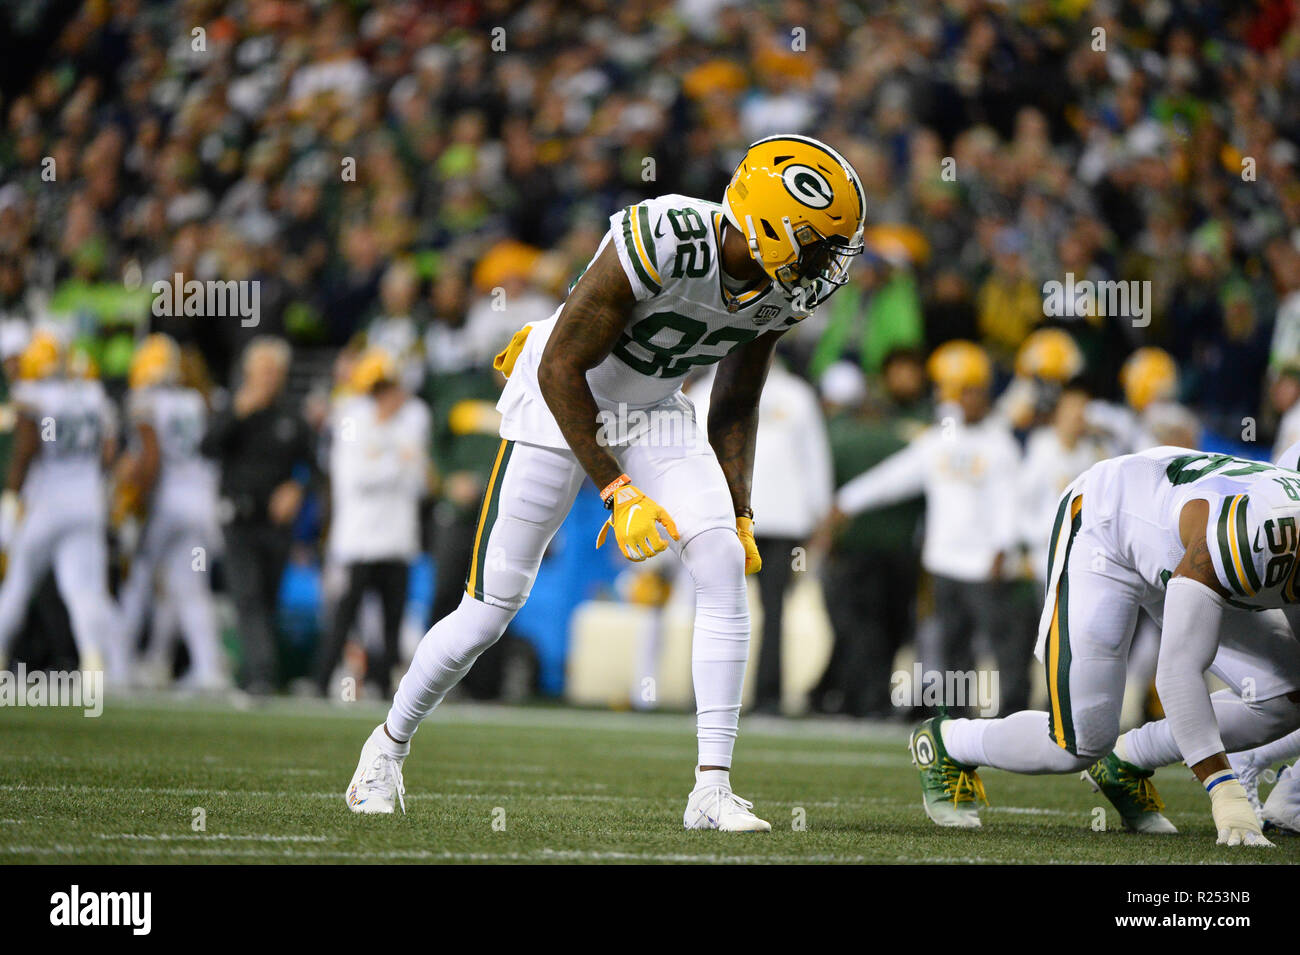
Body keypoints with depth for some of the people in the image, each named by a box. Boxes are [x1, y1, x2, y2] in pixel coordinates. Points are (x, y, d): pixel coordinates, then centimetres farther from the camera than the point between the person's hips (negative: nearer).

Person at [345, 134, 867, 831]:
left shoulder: (784, 288, -11)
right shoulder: (664, 243, -34)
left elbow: (735, 404, 6)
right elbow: (562, 369, -26)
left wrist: (739, 514, 1)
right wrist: (618, 491, -25)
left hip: (654, 411, 6)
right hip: (561, 404, -6)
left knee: (725, 566, -15)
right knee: (491, 608, -3)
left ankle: (712, 788, -12)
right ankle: (390, 742, 24)